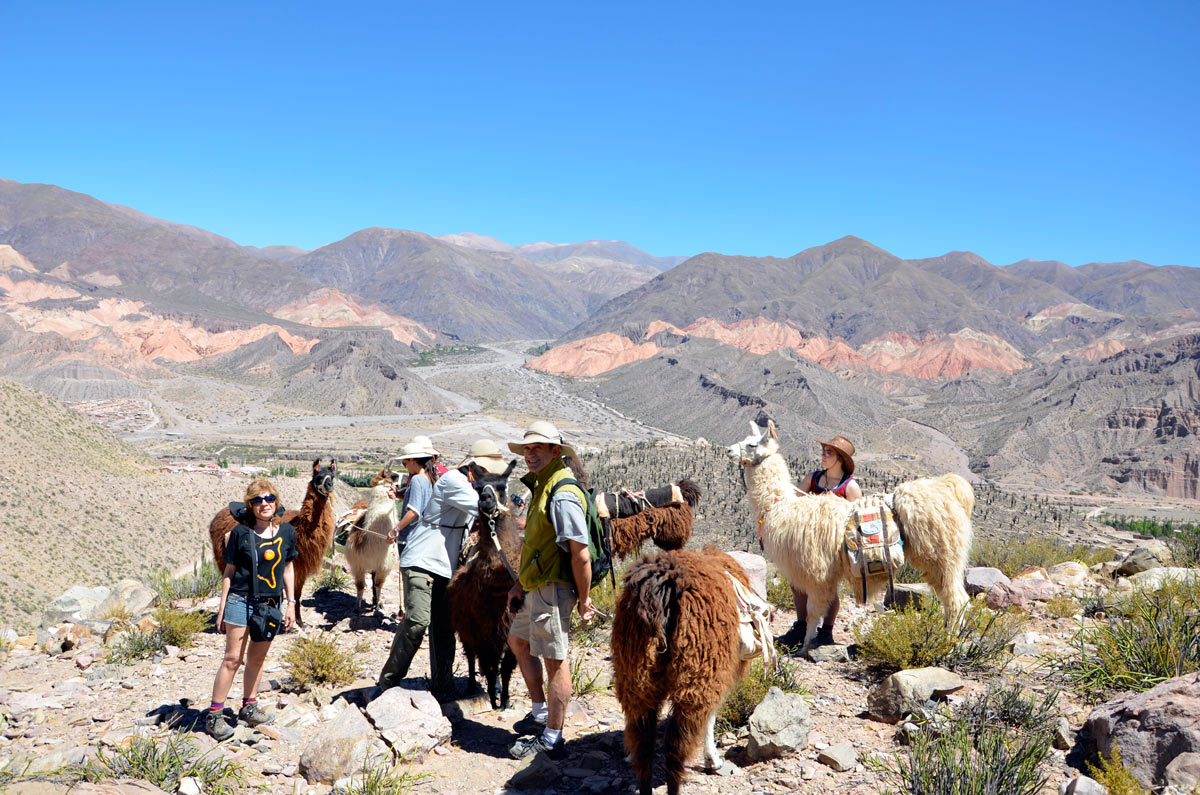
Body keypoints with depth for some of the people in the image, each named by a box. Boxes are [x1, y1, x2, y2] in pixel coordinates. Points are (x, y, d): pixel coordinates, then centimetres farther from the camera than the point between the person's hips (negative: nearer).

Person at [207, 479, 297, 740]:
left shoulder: (286, 531, 3)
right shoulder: (241, 532, -6)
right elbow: (229, 571, 0)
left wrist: (290, 603, 11)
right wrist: (222, 607, -1)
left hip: (271, 604, 3)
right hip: (241, 601, -3)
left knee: (258, 658, 13)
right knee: (232, 658, -3)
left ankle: (249, 706, 27)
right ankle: (215, 713, 5)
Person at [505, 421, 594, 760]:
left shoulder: (563, 495, -21)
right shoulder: (541, 487, 13)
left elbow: (580, 555, -24)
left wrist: (583, 600, -18)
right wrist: (520, 583, 20)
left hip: (554, 589, -11)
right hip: (536, 588, 11)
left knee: (554, 659, -2)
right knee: (518, 641, 24)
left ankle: (551, 739, 8)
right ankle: (541, 713, 35)